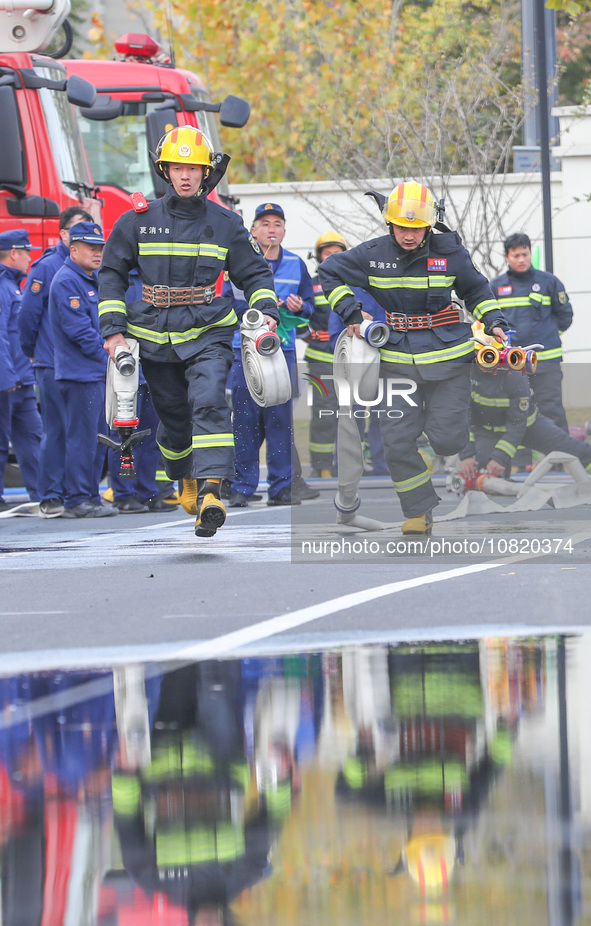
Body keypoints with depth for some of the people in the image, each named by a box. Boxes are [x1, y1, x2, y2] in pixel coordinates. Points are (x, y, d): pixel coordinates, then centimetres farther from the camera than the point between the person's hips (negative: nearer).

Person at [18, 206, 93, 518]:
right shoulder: (46, 267, -5)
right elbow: (28, 314, -4)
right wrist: (32, 351, 3)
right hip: (53, 365, -5)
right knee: (56, 431, -4)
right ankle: (50, 498, 0)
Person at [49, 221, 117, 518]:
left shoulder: (90, 281, 18)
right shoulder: (67, 281, -13)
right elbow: (77, 328, -19)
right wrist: (107, 356, -12)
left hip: (98, 372, 10)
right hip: (80, 372, -10)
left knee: (97, 437, 12)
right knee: (82, 437, -9)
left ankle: (90, 496, 18)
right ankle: (76, 501, -7)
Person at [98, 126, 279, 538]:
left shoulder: (225, 223, 3)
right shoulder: (140, 220, 3)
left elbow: (254, 272, 11)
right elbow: (112, 273, 10)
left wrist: (267, 312, -7)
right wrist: (113, 328, 3)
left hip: (207, 334, -2)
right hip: (155, 336, 2)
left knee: (209, 402, -23)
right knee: (174, 416, 11)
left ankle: (210, 490, -31)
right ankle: (186, 483, 38)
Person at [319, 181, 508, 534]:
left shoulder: (450, 252, -3)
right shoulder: (373, 254, -2)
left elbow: (476, 290, 15)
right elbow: (330, 273, 11)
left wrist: (493, 321, 2)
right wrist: (350, 312, 2)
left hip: (448, 358, -1)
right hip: (398, 363, 1)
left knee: (447, 440, -6)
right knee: (397, 442, -6)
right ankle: (420, 511, 9)